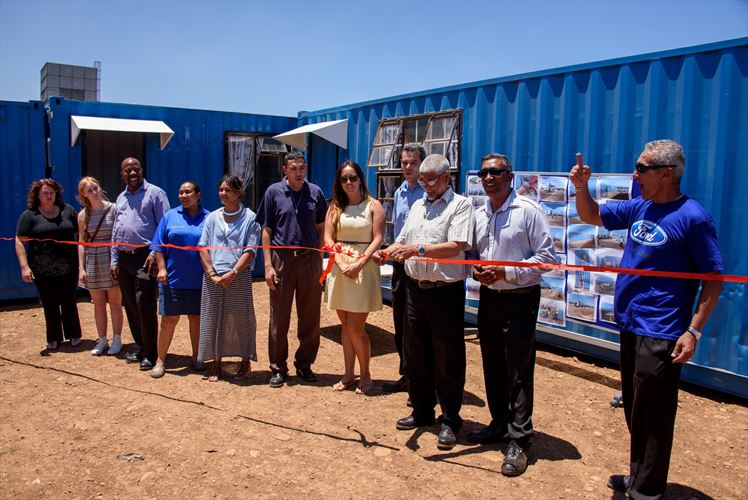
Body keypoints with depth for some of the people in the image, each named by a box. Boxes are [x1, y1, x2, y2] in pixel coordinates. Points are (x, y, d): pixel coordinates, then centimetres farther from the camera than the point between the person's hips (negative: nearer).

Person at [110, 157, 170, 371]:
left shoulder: (154, 193, -2)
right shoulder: (121, 198, 19)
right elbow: (115, 231, 21)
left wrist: (155, 253, -16)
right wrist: (114, 260, 15)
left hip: (144, 257, -7)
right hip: (124, 258, 7)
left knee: (145, 306, -9)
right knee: (130, 306, 11)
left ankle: (150, 353, 0)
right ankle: (141, 347, 24)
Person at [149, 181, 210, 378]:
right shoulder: (170, 216, 6)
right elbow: (159, 246, 5)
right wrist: (162, 269, -5)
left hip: (199, 280, 0)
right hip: (173, 279, 0)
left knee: (197, 319, 10)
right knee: (169, 319, 2)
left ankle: (196, 358, 23)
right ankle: (160, 360, 14)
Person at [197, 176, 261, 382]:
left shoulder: (249, 218, 2)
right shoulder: (212, 217, 12)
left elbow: (250, 251, -4)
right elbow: (203, 248, 7)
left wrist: (232, 273, -15)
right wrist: (212, 274, -6)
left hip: (239, 277, -3)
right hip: (213, 278, 3)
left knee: (241, 319, 1)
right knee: (213, 319, 6)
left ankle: (245, 364, 14)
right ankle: (216, 365, 18)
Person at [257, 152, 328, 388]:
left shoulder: (315, 192, 5)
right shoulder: (274, 192, 1)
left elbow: (321, 228, 10)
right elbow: (267, 231, 2)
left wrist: (319, 260, 4)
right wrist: (268, 265, -4)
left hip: (310, 259, 2)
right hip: (282, 259, -1)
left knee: (310, 318, 8)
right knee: (279, 319, 6)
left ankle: (304, 364, 24)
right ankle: (278, 368, 19)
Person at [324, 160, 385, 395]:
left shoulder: (373, 206, 2)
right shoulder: (335, 207, 11)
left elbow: (377, 239, -5)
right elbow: (328, 238, 5)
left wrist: (358, 264, -16)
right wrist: (341, 264, -10)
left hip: (364, 268, -4)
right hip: (339, 267, 4)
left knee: (355, 327, -5)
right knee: (345, 326, 9)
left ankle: (365, 376, 11)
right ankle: (348, 374, 21)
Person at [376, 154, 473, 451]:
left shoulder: (460, 205, -6)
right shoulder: (418, 206, 16)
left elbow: (455, 247, -19)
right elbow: (402, 241, 17)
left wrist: (417, 249, -27)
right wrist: (387, 252, -4)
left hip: (446, 292, -7)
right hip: (415, 289, 7)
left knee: (448, 359, 2)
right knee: (416, 354, 16)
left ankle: (450, 421, 16)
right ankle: (422, 410, 32)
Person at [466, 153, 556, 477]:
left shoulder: (528, 211, -10)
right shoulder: (479, 214, 10)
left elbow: (547, 255, -12)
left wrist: (506, 272, -18)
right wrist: (475, 270, -5)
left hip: (519, 299, -6)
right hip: (488, 296, 7)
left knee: (519, 371, -2)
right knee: (492, 366, 15)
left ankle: (519, 441, 9)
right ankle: (500, 425, 32)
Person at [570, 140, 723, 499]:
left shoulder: (692, 217, -13)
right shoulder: (639, 208, 7)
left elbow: (713, 279, -11)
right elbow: (592, 216, 17)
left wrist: (693, 331, -16)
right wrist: (581, 186, -1)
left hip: (661, 335, -7)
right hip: (630, 327, 8)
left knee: (653, 417, 3)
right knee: (634, 411, 19)